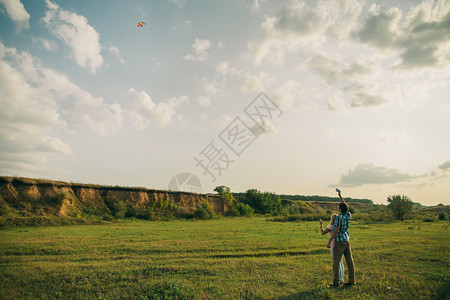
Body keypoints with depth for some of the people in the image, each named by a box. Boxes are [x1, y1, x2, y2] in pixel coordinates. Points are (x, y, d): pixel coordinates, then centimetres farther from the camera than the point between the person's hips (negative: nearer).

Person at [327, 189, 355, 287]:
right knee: (349, 262, 9)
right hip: (347, 241, 7)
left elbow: (336, 231, -22)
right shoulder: (349, 215, 1)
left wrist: (329, 242, -18)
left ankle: (336, 282, 3)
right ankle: (351, 281, 14)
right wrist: (340, 196, 27)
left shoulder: (339, 217, -20)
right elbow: (345, 206, 21)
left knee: (336, 262, 0)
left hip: (339, 242, -7)